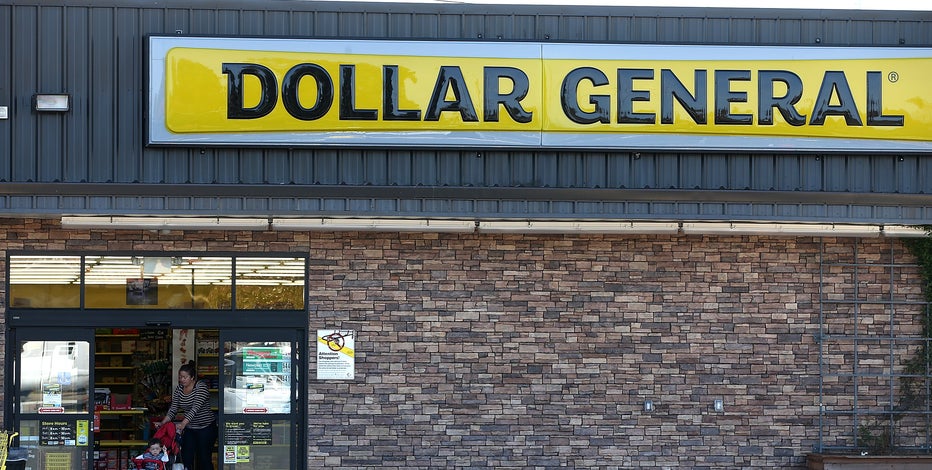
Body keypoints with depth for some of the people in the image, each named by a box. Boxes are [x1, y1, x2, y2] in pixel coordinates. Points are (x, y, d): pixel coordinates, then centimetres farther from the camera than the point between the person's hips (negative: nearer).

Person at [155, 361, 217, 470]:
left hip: (206, 427, -6)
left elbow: (195, 408, -27)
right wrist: (162, 423, -15)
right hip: (189, 428, 6)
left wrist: (183, 423, -39)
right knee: (186, 458, -1)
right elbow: (173, 409, 1)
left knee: (204, 459, -2)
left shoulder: (201, 387, -16)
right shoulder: (179, 389, 3)